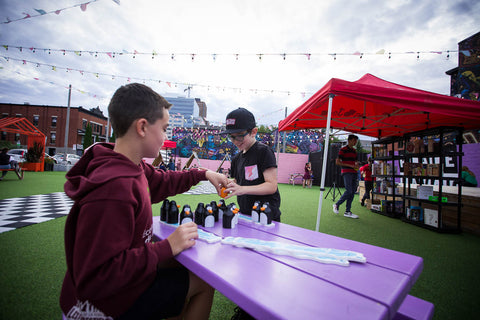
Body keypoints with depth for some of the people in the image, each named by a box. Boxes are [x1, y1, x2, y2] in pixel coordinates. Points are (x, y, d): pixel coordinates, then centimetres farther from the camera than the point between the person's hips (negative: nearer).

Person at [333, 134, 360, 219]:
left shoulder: (354, 151, 18)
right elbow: (337, 162, -9)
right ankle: (336, 204, 7)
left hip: (354, 173, 7)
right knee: (349, 191, -14)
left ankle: (347, 212, 9)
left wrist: (356, 164, 3)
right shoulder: (343, 150, -4)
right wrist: (350, 165, -14)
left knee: (352, 192, 4)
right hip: (346, 173, -7)